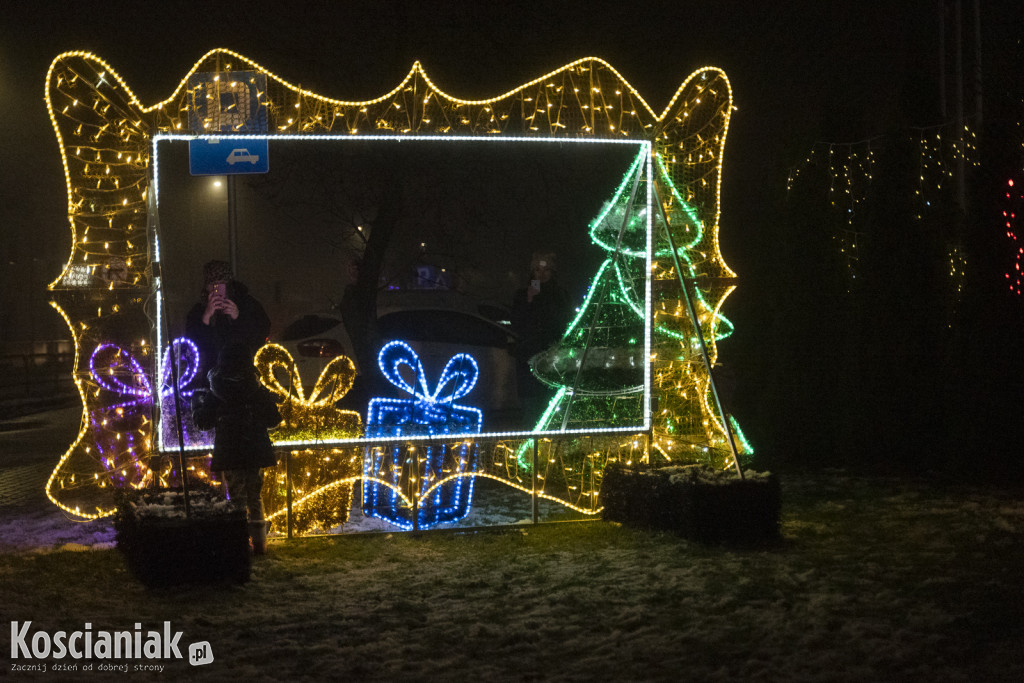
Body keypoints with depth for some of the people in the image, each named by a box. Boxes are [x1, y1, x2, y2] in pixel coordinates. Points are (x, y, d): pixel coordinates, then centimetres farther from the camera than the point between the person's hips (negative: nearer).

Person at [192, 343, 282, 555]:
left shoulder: (215, 395, -9)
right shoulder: (259, 390, -2)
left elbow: (203, 422, -1)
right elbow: (273, 419, 5)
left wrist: (197, 401, 16)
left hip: (229, 456, -2)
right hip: (255, 453, 2)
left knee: (237, 499, 4)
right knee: (255, 498, 14)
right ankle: (259, 542, 14)